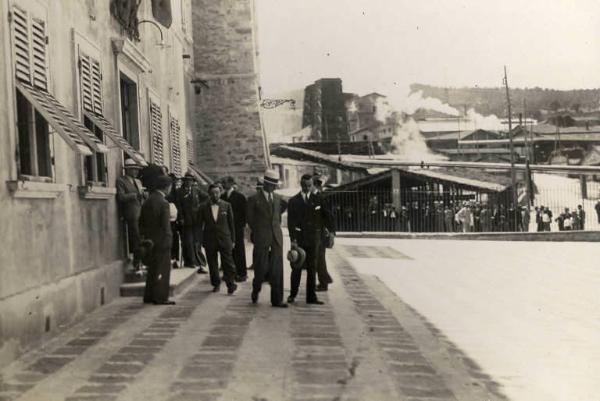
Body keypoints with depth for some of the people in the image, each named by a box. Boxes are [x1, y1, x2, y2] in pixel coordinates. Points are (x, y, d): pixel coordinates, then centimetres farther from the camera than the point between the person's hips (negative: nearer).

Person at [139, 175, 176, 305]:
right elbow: (165, 225, -18)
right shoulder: (163, 203, -17)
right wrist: (168, 239, -11)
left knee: (152, 268, 16)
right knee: (163, 269, 0)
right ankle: (160, 298, 2)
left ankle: (149, 296, 21)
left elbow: (141, 221, 14)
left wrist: (143, 236, 21)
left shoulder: (147, 201, 8)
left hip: (150, 240, 8)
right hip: (161, 240, -8)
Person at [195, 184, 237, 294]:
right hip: (209, 240, 1)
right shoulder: (203, 207, 2)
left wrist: (232, 240, 3)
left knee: (228, 263, -4)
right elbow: (198, 224, 7)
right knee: (212, 264, 7)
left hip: (225, 239, -1)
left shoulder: (226, 206, 3)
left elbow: (231, 223, 6)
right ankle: (216, 284, 21)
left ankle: (231, 284, 5)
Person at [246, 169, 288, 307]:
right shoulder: (253, 199, -3)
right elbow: (250, 219, 2)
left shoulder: (277, 198, 11)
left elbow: (284, 205, 31)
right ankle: (256, 290, 26)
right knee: (261, 268, -3)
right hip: (261, 239, -4)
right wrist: (257, 233, 7)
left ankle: (277, 300, 3)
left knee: (277, 269, 0)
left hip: (276, 237, 4)